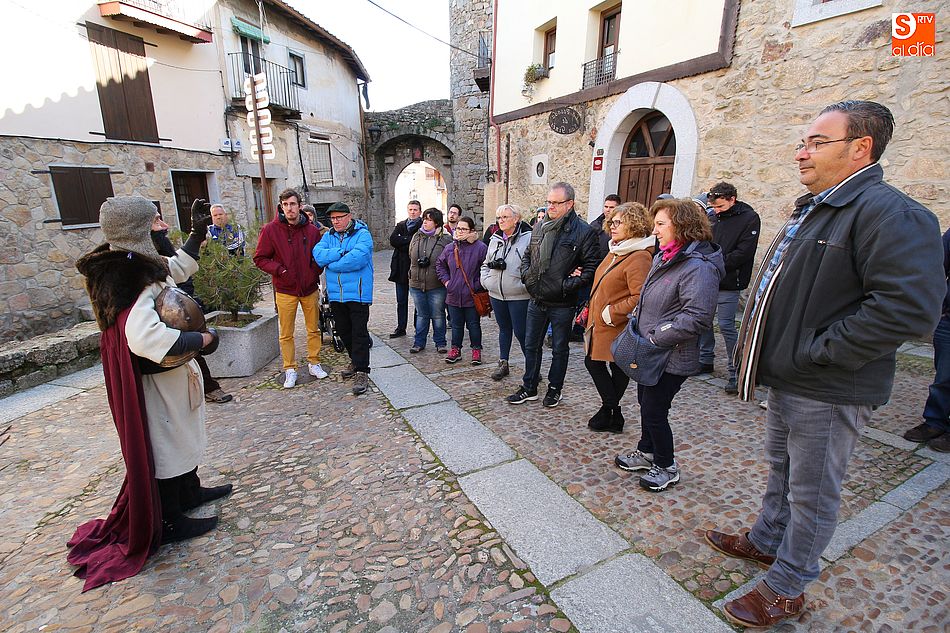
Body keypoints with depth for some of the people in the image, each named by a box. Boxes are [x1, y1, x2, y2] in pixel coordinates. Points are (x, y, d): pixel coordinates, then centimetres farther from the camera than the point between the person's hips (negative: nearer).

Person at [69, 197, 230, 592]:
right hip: (155, 381, -10)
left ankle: (190, 491, 45)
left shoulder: (126, 267, 2)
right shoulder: (137, 280, -30)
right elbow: (145, 338, -45)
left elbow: (176, 270, 20)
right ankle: (170, 523, 27)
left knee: (181, 435, 25)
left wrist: (197, 233, 17)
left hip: (167, 375, 10)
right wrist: (204, 339, -32)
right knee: (164, 441, 7)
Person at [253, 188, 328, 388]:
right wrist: (280, 270, -14)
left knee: (314, 329, 11)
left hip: (310, 288, 2)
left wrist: (315, 272, -2)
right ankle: (290, 369, 18)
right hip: (285, 290, -2)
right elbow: (260, 258, -1)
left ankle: (314, 363, 27)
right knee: (286, 334, 5)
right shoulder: (270, 229, -6)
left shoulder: (312, 230, 1)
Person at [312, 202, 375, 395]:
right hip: (336, 293, 7)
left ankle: (361, 371, 2)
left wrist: (331, 263, -11)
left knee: (359, 333, -5)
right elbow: (318, 255, -5)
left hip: (358, 293, -6)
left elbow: (357, 258, -23)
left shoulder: (362, 234, -7)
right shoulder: (329, 236, 12)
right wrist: (342, 252, -17)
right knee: (343, 330, 17)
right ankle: (356, 361, 35)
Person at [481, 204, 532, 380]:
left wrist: (526, 284, -19)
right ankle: (503, 364, 30)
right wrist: (486, 280, 9)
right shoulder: (495, 239, 12)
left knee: (520, 332, -2)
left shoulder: (528, 238, -10)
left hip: (519, 295, -6)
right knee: (504, 329, 18)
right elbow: (486, 263, 22)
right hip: (496, 294, 7)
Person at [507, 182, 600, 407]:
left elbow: (591, 266, -12)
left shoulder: (584, 232, -11)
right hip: (536, 301, 6)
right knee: (531, 346, 15)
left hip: (562, 304, -5)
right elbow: (527, 256, 19)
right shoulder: (539, 228, 8)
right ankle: (529, 388, 30)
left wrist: (568, 285, -17)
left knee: (559, 349, 12)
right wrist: (527, 275, 3)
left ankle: (555, 389, 30)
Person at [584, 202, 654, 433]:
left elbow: (640, 298, -29)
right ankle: (611, 410, 31)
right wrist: (592, 310, 15)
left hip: (618, 328, -10)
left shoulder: (639, 258, -20)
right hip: (601, 324, 10)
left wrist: (612, 314, -22)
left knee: (618, 370, 6)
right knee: (593, 362, 16)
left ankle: (611, 413, 24)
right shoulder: (616, 251, 11)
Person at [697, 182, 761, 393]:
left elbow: (744, 252, -13)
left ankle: (736, 372, 7)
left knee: (727, 326, -5)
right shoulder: (711, 216, 8)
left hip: (728, 283, -6)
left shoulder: (749, 218, -6)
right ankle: (706, 360, 29)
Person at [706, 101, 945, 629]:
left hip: (828, 392, -9)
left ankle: (787, 589, 28)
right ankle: (765, 541, 46)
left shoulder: (887, 212, -19)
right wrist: (773, 350, 13)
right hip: (788, 380, 9)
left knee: (811, 492, 9)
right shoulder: (814, 208, 12)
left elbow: (911, 307, -30)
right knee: (782, 470, 25)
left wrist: (815, 353, -24)